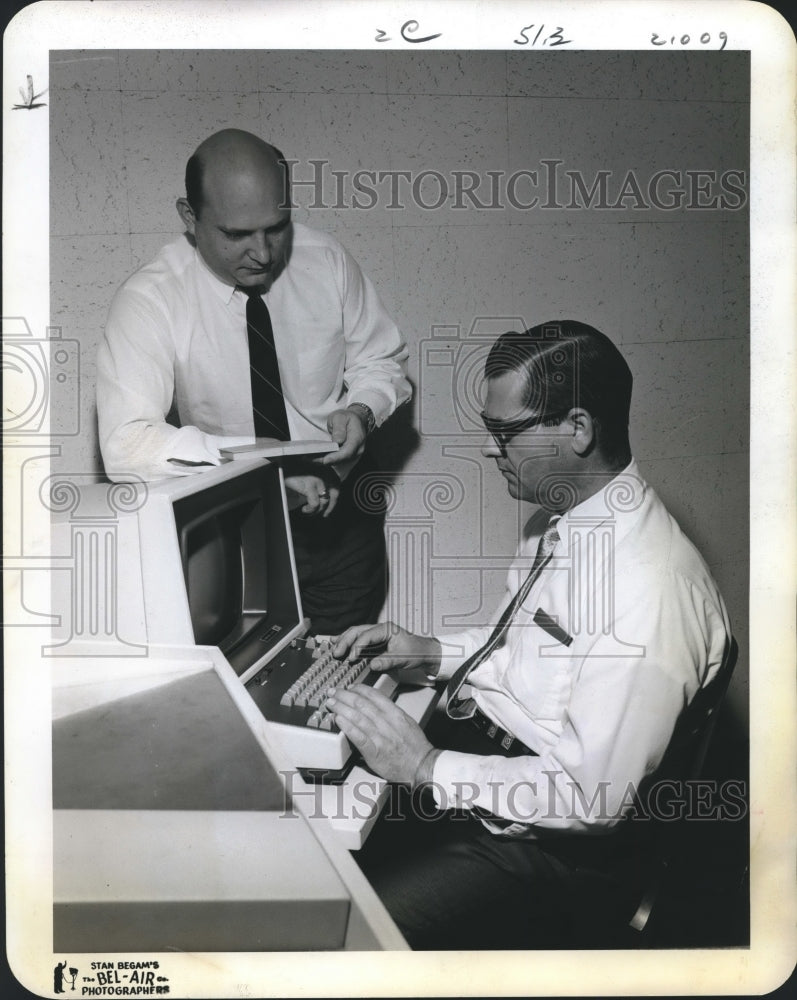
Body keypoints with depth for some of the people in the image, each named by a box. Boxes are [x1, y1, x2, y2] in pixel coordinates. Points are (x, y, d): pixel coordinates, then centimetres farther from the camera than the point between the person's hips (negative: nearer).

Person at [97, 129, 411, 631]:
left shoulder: (327, 261, -8)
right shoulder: (149, 301, -18)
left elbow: (382, 362, 5)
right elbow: (126, 445, -28)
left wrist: (361, 410, -17)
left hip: (341, 513, 3)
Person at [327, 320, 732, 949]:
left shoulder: (651, 589, -27)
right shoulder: (557, 519, 4)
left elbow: (595, 797, -25)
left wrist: (427, 768, -22)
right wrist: (433, 652, 3)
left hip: (549, 849, -8)